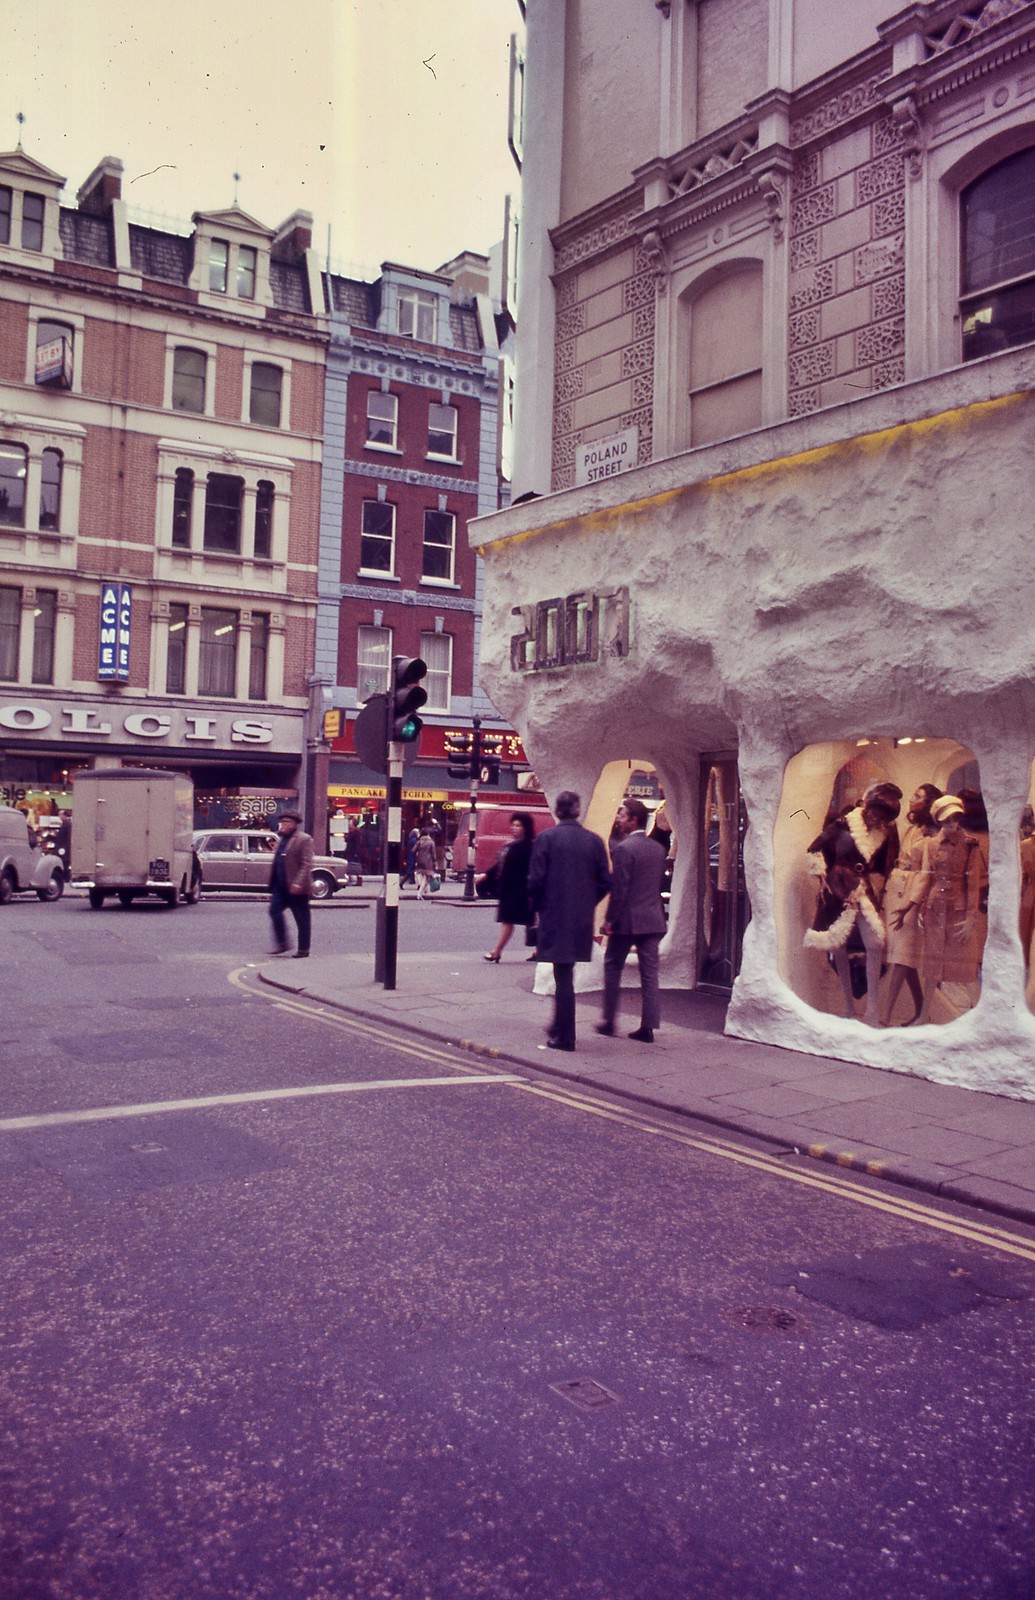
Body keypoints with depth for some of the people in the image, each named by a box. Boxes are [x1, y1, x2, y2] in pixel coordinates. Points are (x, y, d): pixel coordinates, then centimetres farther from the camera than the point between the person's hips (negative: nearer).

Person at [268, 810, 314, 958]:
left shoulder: (304, 839, -10)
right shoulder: (282, 839, 16)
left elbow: (306, 864, -17)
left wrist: (298, 883, -25)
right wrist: (273, 884, 17)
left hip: (296, 888, -8)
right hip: (281, 887, 8)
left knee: (302, 919, 2)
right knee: (274, 910, -2)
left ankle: (303, 949, 10)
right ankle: (282, 944, 8)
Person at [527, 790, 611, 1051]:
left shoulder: (546, 838, -9)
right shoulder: (594, 841, 1)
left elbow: (536, 879, -10)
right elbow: (604, 881, 2)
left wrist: (536, 906, 6)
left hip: (555, 915, -3)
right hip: (582, 918, 4)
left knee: (563, 976, 2)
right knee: (565, 973, 19)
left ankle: (564, 1037, 5)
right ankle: (560, 1027, 28)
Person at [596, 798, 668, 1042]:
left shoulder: (623, 848, -13)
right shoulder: (658, 848, 8)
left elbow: (618, 889, -15)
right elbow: (659, 883, 13)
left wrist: (610, 919, -9)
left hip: (627, 919, -5)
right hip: (653, 918, 5)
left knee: (613, 968, 11)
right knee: (649, 974, 5)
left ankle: (609, 1021, 15)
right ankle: (648, 1027, 5)